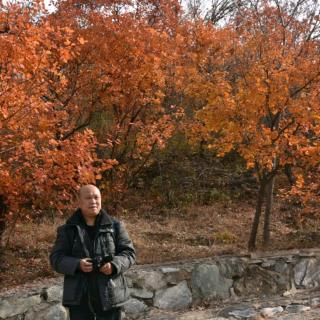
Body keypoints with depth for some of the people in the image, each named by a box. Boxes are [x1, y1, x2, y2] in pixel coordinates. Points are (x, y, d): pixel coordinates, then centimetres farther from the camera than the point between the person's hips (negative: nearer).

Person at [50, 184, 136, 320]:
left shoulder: (115, 226, 4)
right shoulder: (68, 230, 4)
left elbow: (129, 253, 3)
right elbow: (56, 258, -1)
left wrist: (114, 265, -17)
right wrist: (77, 264, -20)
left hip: (109, 295, 0)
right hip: (79, 297, 0)